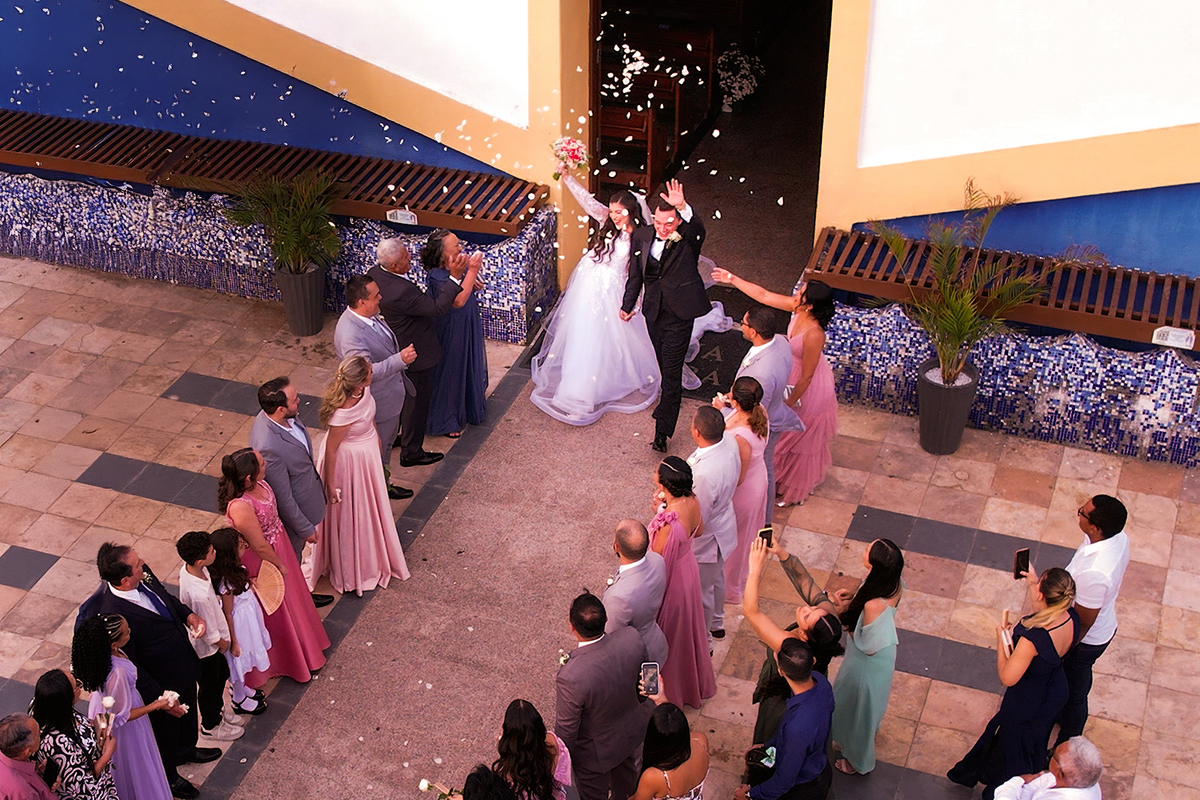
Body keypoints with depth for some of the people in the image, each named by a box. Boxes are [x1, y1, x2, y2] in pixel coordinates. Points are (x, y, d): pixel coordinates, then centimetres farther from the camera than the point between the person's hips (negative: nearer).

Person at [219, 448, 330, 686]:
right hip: (263, 561, -8)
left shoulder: (256, 484, -16)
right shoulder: (241, 507, -41)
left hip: (278, 544, 8)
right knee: (274, 609, 17)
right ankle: (281, 661, 43)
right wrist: (280, 566, -11)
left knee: (291, 594, 31)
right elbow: (260, 546, -27)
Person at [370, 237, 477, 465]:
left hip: (394, 348, 9)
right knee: (416, 401, 10)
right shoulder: (401, 291, -38)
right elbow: (438, 308, -32)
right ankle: (411, 452, 25)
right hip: (416, 352, -9)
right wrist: (455, 277, -33)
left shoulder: (374, 274, -9)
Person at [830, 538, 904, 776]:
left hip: (867, 663, -7)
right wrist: (854, 597, -8)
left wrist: (845, 622, -18)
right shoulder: (894, 582, -23)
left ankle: (858, 760, 49)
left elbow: (869, 647, -30)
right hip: (885, 651, 7)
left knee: (859, 706, 22)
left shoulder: (874, 605, -45)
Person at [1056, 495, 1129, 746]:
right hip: (1106, 625, 8)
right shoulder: (1119, 536, -19)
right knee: (1079, 681, 34)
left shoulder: (1094, 574, -44)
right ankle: (1067, 715, 61)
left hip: (1086, 640, -8)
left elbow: (1082, 624, -28)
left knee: (1074, 690, 19)